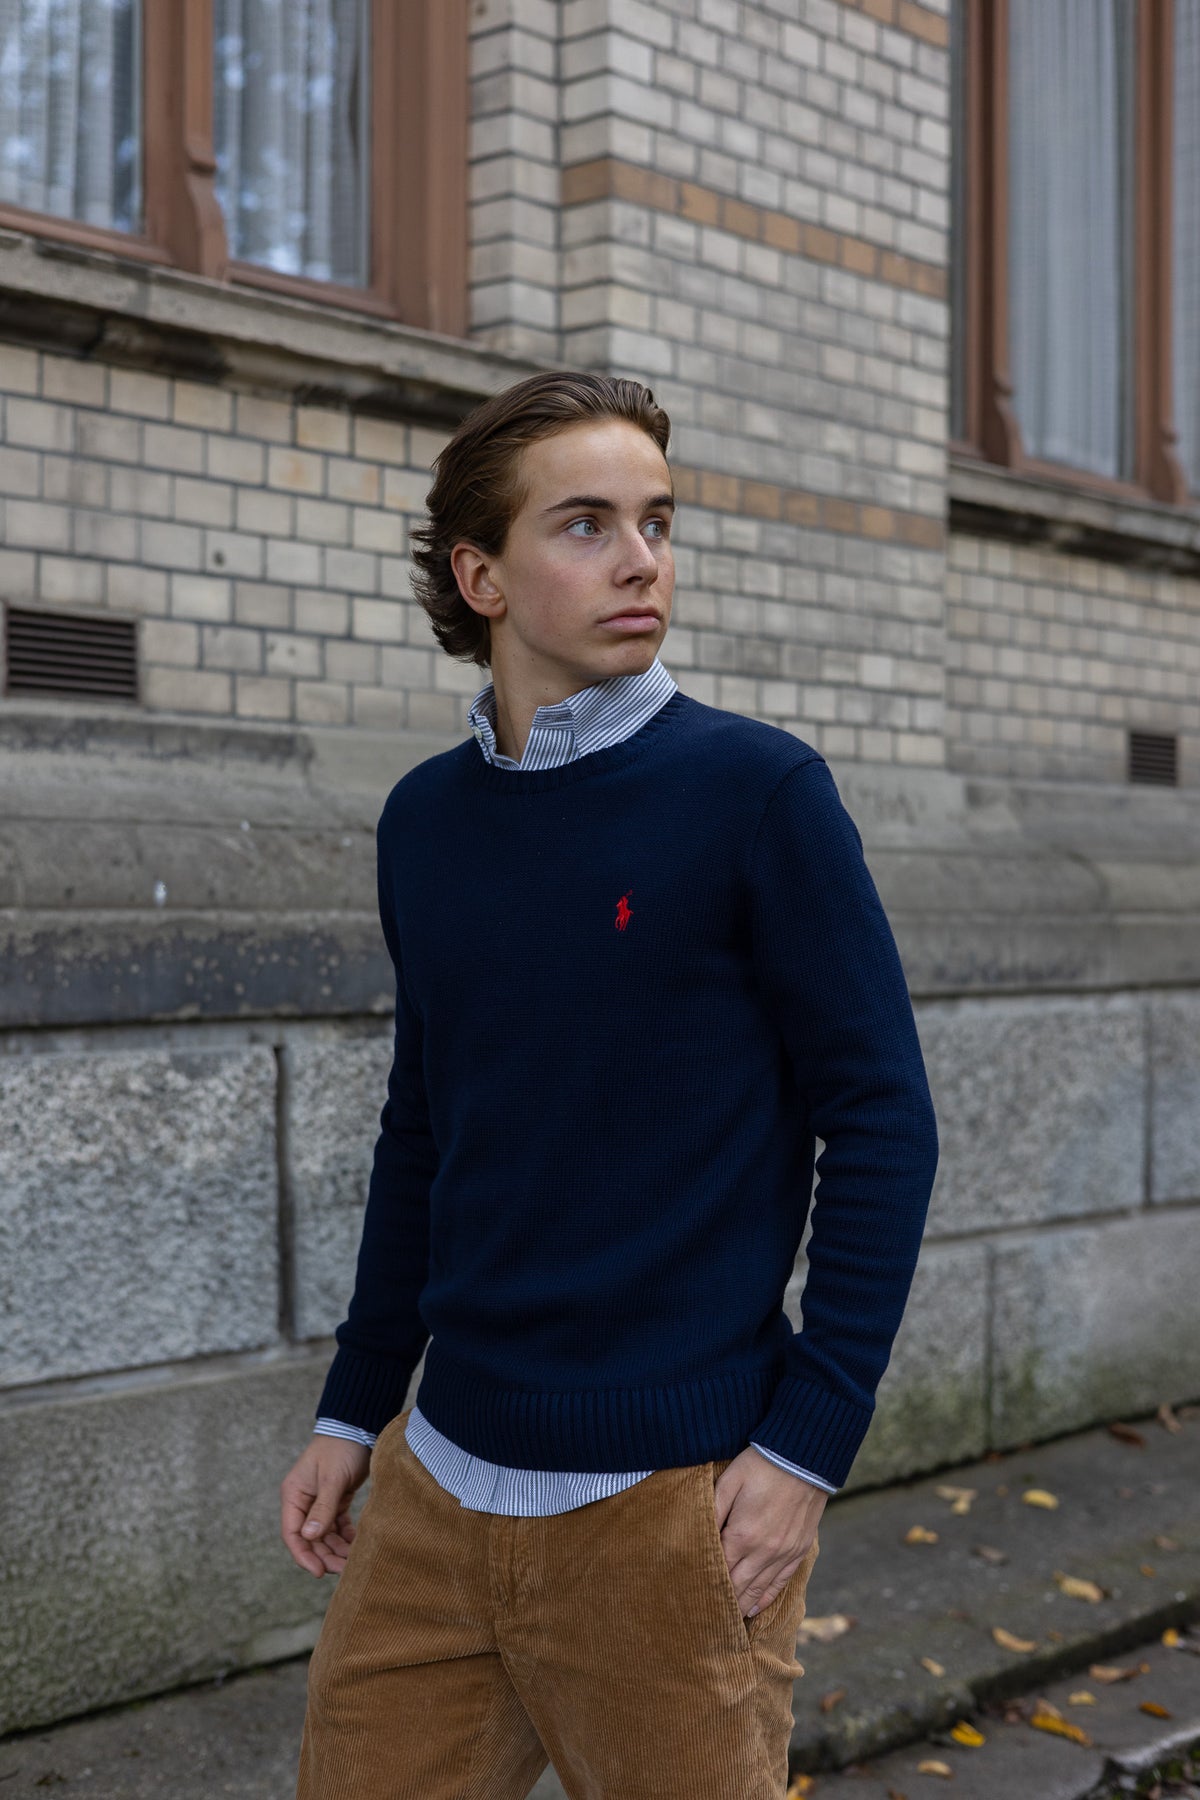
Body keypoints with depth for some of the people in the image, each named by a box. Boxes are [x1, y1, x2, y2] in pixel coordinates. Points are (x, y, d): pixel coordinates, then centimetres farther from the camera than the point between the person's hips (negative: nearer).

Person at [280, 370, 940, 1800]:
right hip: (437, 1482, 5)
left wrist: (808, 1442, -12)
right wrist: (354, 1410, 14)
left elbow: (881, 1122, -8)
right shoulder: (425, 820, 6)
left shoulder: (755, 789, -8)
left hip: (672, 1500, -4)